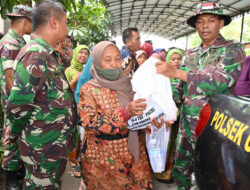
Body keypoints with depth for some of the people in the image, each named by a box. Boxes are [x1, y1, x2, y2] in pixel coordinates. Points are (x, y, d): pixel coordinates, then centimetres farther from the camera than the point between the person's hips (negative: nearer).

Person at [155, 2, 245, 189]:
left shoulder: (233, 50, -7)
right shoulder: (191, 54, 10)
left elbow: (218, 80, -23)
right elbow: (178, 86, 8)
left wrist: (175, 72, -25)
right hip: (187, 125, 5)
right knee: (180, 169, 17)